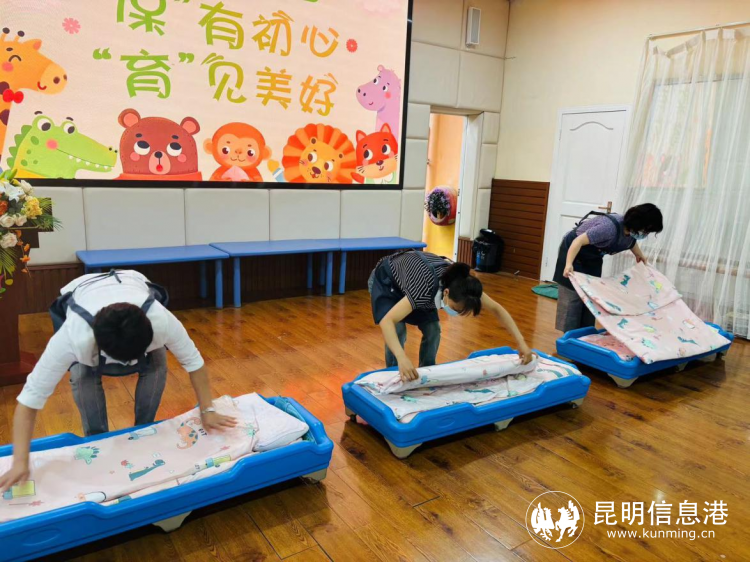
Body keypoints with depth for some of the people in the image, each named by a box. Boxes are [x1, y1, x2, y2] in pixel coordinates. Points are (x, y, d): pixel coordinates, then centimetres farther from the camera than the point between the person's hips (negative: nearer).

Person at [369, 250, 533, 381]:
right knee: (398, 333, -18)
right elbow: (387, 321, -53)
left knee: (432, 330, -5)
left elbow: (497, 309, -14)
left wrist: (521, 342, -21)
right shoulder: (426, 288, -46)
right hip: (385, 281, -5)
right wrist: (402, 358, -66)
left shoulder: (462, 286, -28)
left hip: (412, 273, 5)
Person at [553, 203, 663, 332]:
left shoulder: (630, 230, -10)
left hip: (593, 257, 9)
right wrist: (568, 264, -47)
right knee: (573, 296, -8)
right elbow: (579, 241, -38)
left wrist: (640, 256, 30)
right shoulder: (610, 227, -37)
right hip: (573, 250, -8)